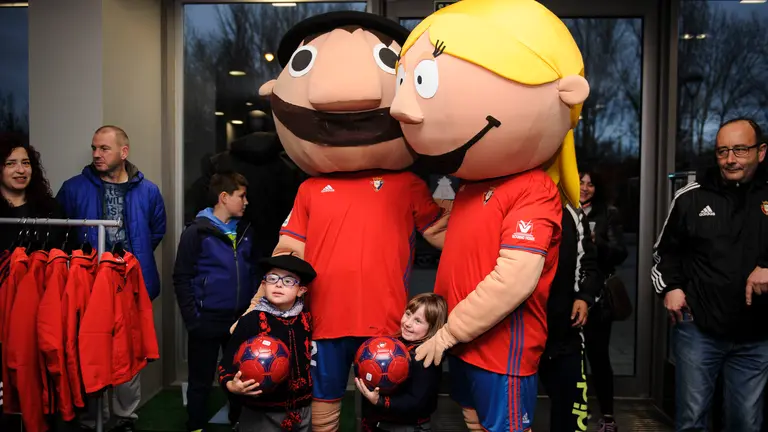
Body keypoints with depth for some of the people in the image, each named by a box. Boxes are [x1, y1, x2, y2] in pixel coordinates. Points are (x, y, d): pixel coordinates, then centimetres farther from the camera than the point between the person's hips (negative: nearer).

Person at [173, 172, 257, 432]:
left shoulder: (246, 231, 7)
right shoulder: (197, 232, -8)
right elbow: (182, 279, -7)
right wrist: (192, 319, -11)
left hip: (241, 318, 4)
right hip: (208, 320, -4)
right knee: (201, 381, 9)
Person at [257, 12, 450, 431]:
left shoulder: (407, 185, 4)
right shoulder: (310, 190, 7)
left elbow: (446, 236, 3)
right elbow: (288, 255, 6)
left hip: (385, 323, -1)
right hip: (324, 322, 2)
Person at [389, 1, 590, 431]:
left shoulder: (534, 191, -18)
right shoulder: (472, 185, 9)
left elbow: (514, 279, -26)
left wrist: (450, 330, -19)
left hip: (503, 352, -8)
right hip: (463, 345, 8)